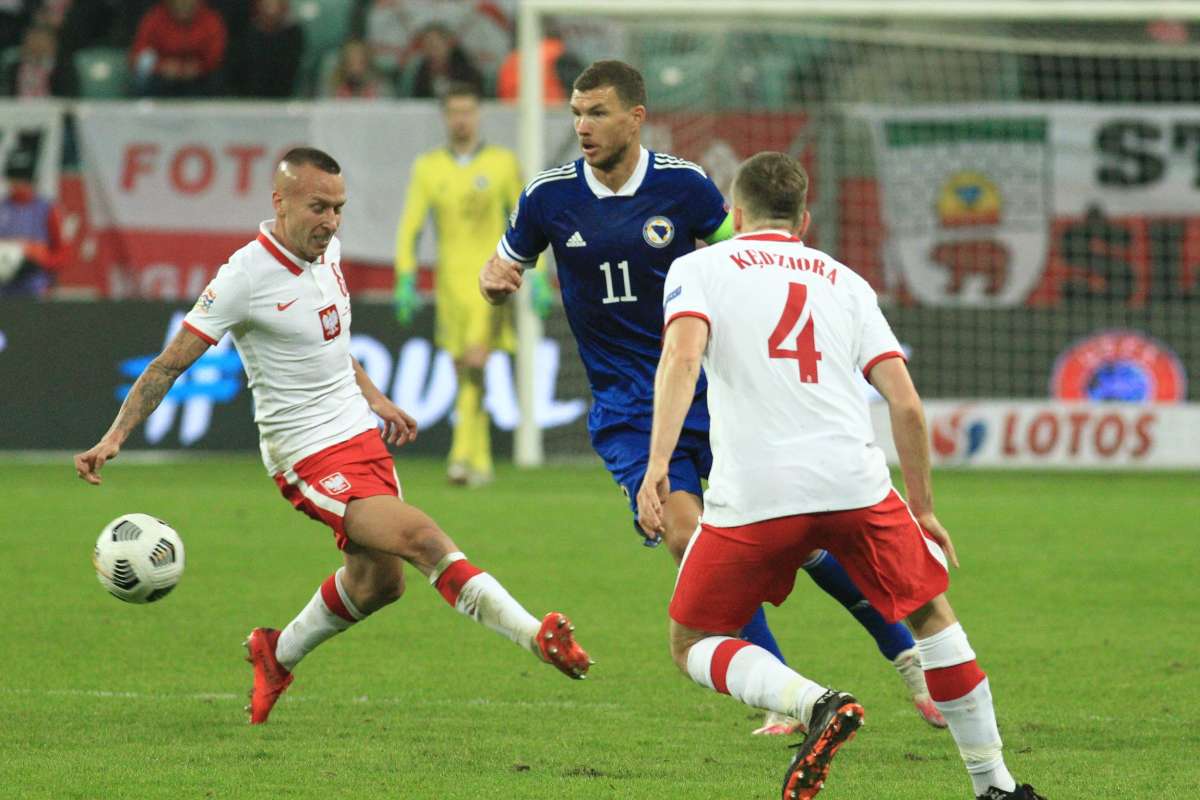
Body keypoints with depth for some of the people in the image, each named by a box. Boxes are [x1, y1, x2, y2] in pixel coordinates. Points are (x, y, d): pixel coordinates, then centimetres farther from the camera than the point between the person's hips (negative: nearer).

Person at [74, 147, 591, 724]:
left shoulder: (327, 251, 4)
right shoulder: (247, 276, -18)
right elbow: (170, 364, -15)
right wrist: (114, 437, -22)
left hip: (362, 435, 9)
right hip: (310, 457, -9)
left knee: (377, 583, 16)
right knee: (421, 537, -22)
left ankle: (277, 654, 39)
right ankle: (537, 637, -26)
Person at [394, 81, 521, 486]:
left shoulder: (503, 163, 3)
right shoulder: (428, 168, 7)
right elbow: (409, 226, 5)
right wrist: (405, 279, -6)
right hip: (450, 282, 3)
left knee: (475, 363, -19)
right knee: (465, 374, 7)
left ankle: (463, 456, -23)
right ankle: (481, 463, 15)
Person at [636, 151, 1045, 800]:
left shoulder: (699, 267, 13)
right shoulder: (843, 280, 21)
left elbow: (681, 356, -9)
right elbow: (906, 405, 13)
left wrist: (656, 465, -17)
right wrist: (922, 508, 23)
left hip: (752, 496, -3)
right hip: (854, 481, 3)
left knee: (692, 645, 13)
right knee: (930, 613, 23)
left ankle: (816, 704, -14)